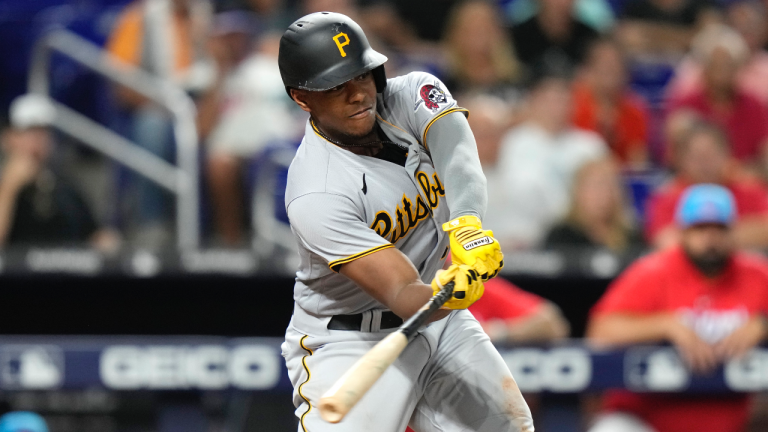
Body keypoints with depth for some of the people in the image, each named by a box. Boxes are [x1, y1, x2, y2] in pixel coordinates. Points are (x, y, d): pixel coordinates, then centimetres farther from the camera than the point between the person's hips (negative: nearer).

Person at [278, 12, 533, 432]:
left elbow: (458, 159, -31)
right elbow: (402, 295, -34)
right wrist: (448, 293, -56)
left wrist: (468, 223, -52)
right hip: (351, 341, -6)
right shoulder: (316, 195, -29)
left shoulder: (412, 95, -11)